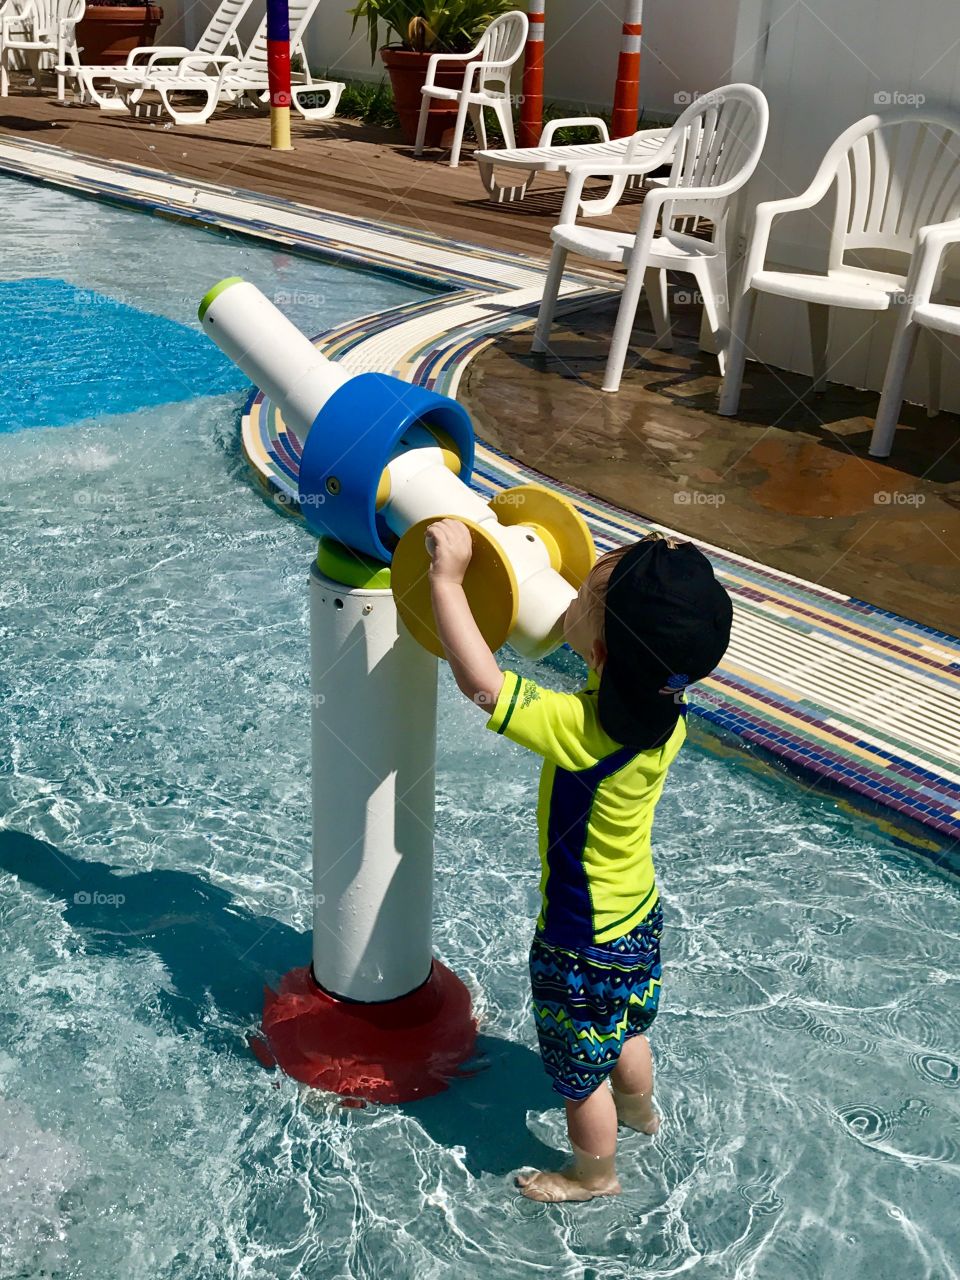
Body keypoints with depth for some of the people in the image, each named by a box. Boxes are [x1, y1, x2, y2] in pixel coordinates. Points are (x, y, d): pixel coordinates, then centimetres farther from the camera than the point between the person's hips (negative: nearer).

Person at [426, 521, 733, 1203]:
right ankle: (641, 1111, 62)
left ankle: (595, 1175, 46)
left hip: (584, 947, -7)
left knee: (582, 1074, 21)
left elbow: (481, 682, -40)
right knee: (626, 1034, 35)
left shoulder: (585, 731, -38)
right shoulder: (665, 716, -15)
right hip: (640, 917, 7)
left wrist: (449, 578, -32)